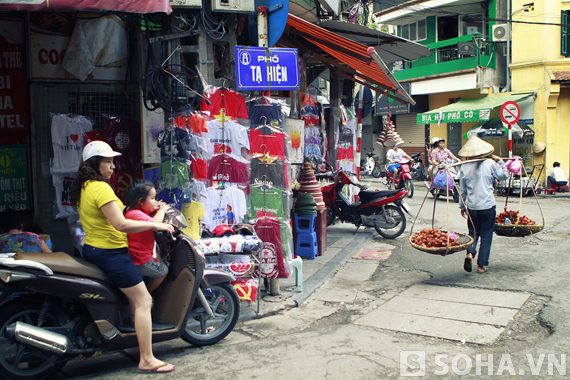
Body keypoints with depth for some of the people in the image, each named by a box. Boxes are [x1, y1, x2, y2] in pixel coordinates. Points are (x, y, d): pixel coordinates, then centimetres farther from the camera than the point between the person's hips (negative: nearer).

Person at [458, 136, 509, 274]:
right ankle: (482, 265, 11)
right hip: (488, 206, -2)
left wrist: (462, 206, 16)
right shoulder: (490, 163, -6)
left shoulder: (464, 167, 0)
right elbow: (505, 175, 9)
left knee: (473, 233, 18)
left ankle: (470, 253, -8)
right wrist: (499, 161, 18)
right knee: (486, 235, 9)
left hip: (471, 206, 2)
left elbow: (462, 189, 6)